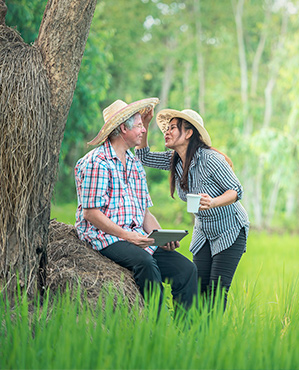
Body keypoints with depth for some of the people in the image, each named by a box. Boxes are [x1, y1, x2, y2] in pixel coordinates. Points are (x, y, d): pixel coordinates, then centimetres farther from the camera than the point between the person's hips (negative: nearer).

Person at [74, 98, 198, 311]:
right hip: (106, 238, -7)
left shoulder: (135, 164, 20)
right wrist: (126, 235, -20)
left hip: (138, 238, 8)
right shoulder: (96, 162, -6)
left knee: (186, 269, -11)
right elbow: (91, 213, -12)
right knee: (146, 262, -35)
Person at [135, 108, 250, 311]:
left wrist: (213, 202, -42)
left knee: (216, 291, -14)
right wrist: (144, 124, -8)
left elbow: (236, 190, -23)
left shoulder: (210, 159, -24)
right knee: (199, 289, -3)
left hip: (231, 231, -6)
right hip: (204, 232, 6)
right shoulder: (174, 160, -3)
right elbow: (144, 157, 4)